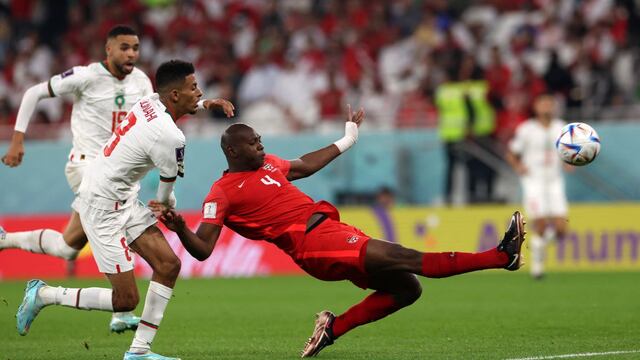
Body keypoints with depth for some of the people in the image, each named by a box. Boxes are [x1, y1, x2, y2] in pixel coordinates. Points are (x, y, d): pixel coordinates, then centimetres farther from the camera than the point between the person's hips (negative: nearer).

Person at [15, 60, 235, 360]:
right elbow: (165, 197, -6)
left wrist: (209, 103, 23)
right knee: (125, 300, -5)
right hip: (103, 208, -10)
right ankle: (43, 295, 9)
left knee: (168, 265, 5)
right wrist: (169, 209, 16)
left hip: (123, 200, 10)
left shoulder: (150, 102, 1)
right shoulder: (170, 137, -23)